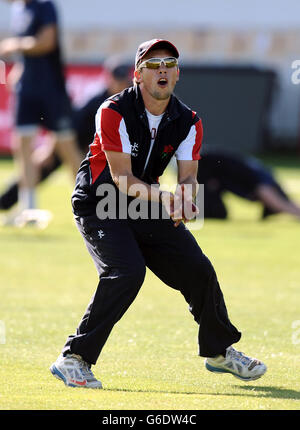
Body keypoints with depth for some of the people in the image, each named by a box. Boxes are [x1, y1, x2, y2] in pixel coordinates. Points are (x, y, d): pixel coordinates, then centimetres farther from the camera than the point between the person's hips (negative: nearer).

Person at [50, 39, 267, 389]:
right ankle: (74, 358, -21)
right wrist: (164, 198, -38)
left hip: (148, 208, 6)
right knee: (127, 271, -28)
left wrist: (184, 197, -32)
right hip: (99, 203, -6)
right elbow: (122, 177, -25)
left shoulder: (188, 122, -5)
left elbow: (189, 177, -8)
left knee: (198, 268, 4)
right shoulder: (114, 112, -22)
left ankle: (219, 351, 29)